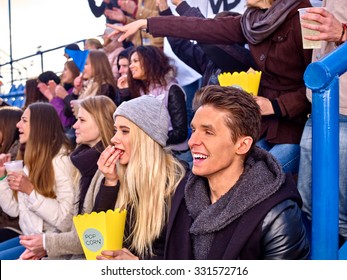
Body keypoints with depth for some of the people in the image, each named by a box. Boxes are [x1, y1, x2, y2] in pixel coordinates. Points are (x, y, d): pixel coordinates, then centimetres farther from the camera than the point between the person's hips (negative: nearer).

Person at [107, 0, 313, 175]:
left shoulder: (301, 18, -16)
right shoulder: (252, 21, 5)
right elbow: (202, 28, 6)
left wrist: (276, 106, -18)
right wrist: (145, 24, 7)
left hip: (297, 125, -6)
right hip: (265, 124, 6)